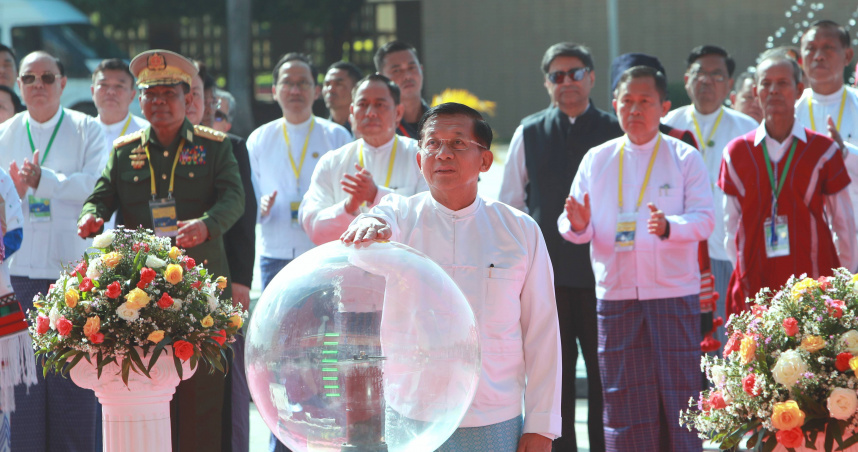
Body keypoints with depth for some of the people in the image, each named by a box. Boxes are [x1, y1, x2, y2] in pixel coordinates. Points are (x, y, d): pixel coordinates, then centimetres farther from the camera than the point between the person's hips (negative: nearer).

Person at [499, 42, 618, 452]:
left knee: (604, 372, 2)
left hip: (600, 271, -1)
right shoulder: (529, 133, 7)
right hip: (546, 271, 1)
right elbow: (509, 203, 12)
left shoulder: (614, 132, 3)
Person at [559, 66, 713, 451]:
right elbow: (574, 229, 8)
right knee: (623, 403, 3)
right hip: (616, 296, 2)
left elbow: (705, 217, -6)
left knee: (678, 394, -2)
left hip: (674, 294, -2)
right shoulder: (597, 160, 10)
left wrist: (669, 227, -26)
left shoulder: (684, 159, 3)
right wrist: (577, 225, -16)